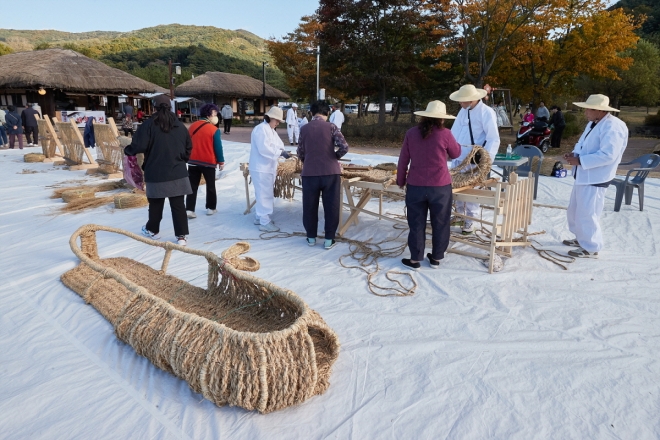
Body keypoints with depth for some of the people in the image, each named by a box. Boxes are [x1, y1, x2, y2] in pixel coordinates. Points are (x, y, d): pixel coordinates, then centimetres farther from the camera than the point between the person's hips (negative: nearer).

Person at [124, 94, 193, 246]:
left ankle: (153, 230, 34)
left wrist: (127, 150, 7)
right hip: (178, 173, 2)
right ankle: (181, 236, 0)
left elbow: (139, 146, -13)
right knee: (178, 205, 2)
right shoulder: (180, 126, 5)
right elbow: (189, 148, 11)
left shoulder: (149, 124, -7)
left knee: (156, 204, 15)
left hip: (156, 174, -2)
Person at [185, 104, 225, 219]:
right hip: (209, 162, -4)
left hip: (193, 161, 4)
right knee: (210, 186, 12)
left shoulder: (192, 126, 5)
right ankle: (211, 208, 20)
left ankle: (189, 210, 1)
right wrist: (221, 162, 0)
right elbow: (218, 147, -11)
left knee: (193, 186, 7)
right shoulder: (214, 130, -12)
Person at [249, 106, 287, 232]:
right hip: (261, 168, -10)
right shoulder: (261, 129, -17)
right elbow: (264, 149, -26)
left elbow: (278, 144, 13)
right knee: (264, 194, -6)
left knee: (263, 194, 17)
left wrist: (281, 150, -8)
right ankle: (265, 222, 0)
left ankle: (259, 217, 29)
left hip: (268, 167, 10)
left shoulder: (271, 130, 16)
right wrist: (280, 152, -25)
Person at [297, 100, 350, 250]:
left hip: (309, 173, 2)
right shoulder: (331, 126, -3)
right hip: (330, 172, -2)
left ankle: (311, 237, 24)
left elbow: (300, 153, 8)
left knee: (310, 207, 14)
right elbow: (344, 147, -12)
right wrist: (335, 156, 7)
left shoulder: (304, 129, 4)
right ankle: (329, 240, 14)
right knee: (331, 207, 8)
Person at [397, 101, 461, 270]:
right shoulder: (445, 134, -7)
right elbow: (456, 153, 9)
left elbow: (403, 160, 4)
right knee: (440, 223, 13)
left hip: (415, 186, 2)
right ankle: (436, 258, 23)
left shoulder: (411, 133, 0)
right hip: (440, 187, -1)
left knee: (416, 224, 10)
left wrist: (400, 180, 15)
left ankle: (415, 260, 17)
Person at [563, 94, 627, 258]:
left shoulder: (613, 127, -19)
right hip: (583, 176, 10)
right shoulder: (593, 123, 11)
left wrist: (579, 160, -23)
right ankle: (581, 239, 36)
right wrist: (574, 153, 0)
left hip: (595, 179, -10)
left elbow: (608, 155, -27)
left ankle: (591, 248, 10)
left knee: (587, 214, -4)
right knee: (575, 211, 20)